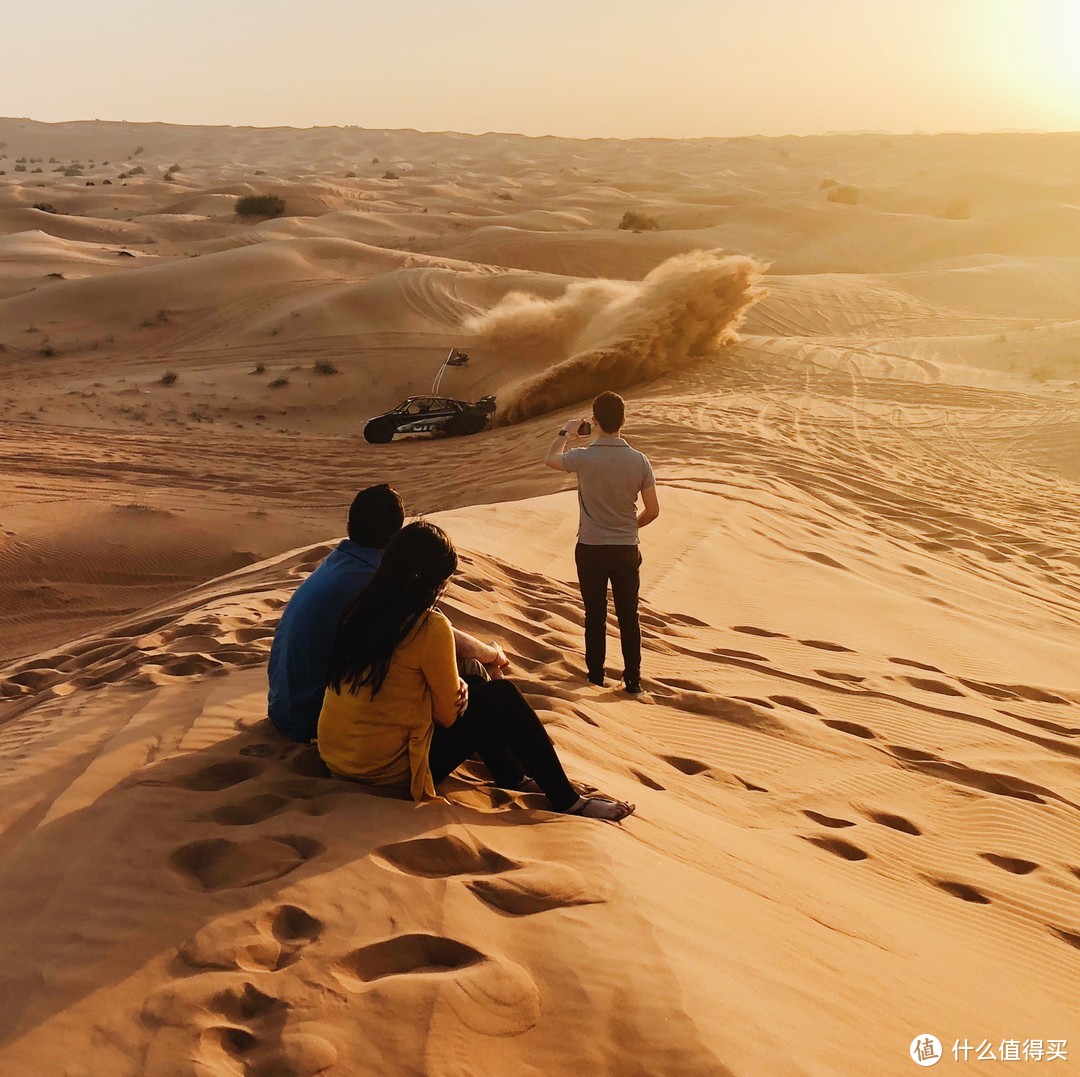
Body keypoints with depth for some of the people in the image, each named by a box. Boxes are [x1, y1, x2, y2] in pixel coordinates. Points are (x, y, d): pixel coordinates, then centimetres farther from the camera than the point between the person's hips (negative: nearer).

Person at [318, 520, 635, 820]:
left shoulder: (360, 610, 2)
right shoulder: (430, 626, -19)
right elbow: (448, 714, -11)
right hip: (389, 772, -8)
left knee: (471, 688, 23)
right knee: (503, 697, 5)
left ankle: (512, 778, 37)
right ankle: (567, 801, 15)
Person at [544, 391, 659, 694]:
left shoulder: (583, 458, -16)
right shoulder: (639, 461, -11)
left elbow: (550, 459, 8)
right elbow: (652, 511, -5)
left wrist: (566, 434, 24)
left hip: (590, 549, -1)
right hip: (626, 550, 1)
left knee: (595, 616, 13)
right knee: (628, 617, 12)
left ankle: (596, 676, 24)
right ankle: (633, 680, 18)